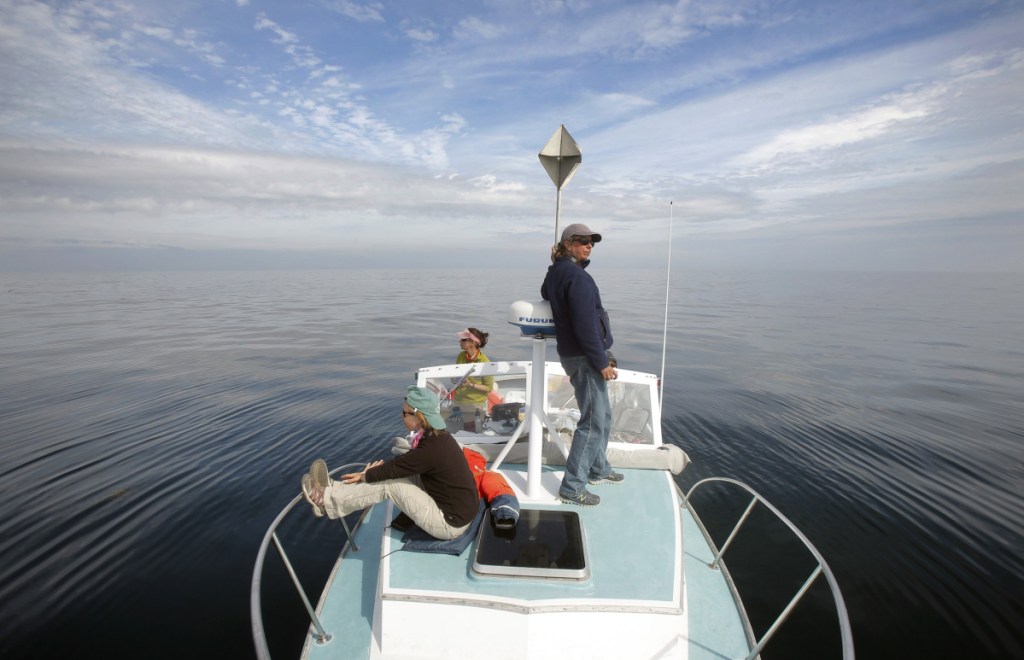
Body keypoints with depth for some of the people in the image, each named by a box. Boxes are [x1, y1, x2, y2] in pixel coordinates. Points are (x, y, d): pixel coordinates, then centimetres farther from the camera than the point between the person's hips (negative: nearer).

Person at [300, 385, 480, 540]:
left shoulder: (430, 449, -28)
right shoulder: (438, 436, 0)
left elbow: (393, 469, -15)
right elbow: (400, 464, 14)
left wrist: (365, 475, 3)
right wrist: (369, 473, 9)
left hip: (451, 523, -8)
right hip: (461, 508, 8)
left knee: (388, 483, -9)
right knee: (396, 474, 5)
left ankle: (327, 501, 9)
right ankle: (333, 491, 14)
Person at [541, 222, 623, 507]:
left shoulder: (556, 272, 12)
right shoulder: (577, 276, -18)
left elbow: (546, 292, 32)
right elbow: (585, 325, -23)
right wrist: (602, 362, -18)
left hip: (572, 353, 10)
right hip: (584, 357, -10)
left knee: (603, 416, 22)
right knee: (593, 422, -4)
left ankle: (598, 470, 37)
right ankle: (572, 487, 4)